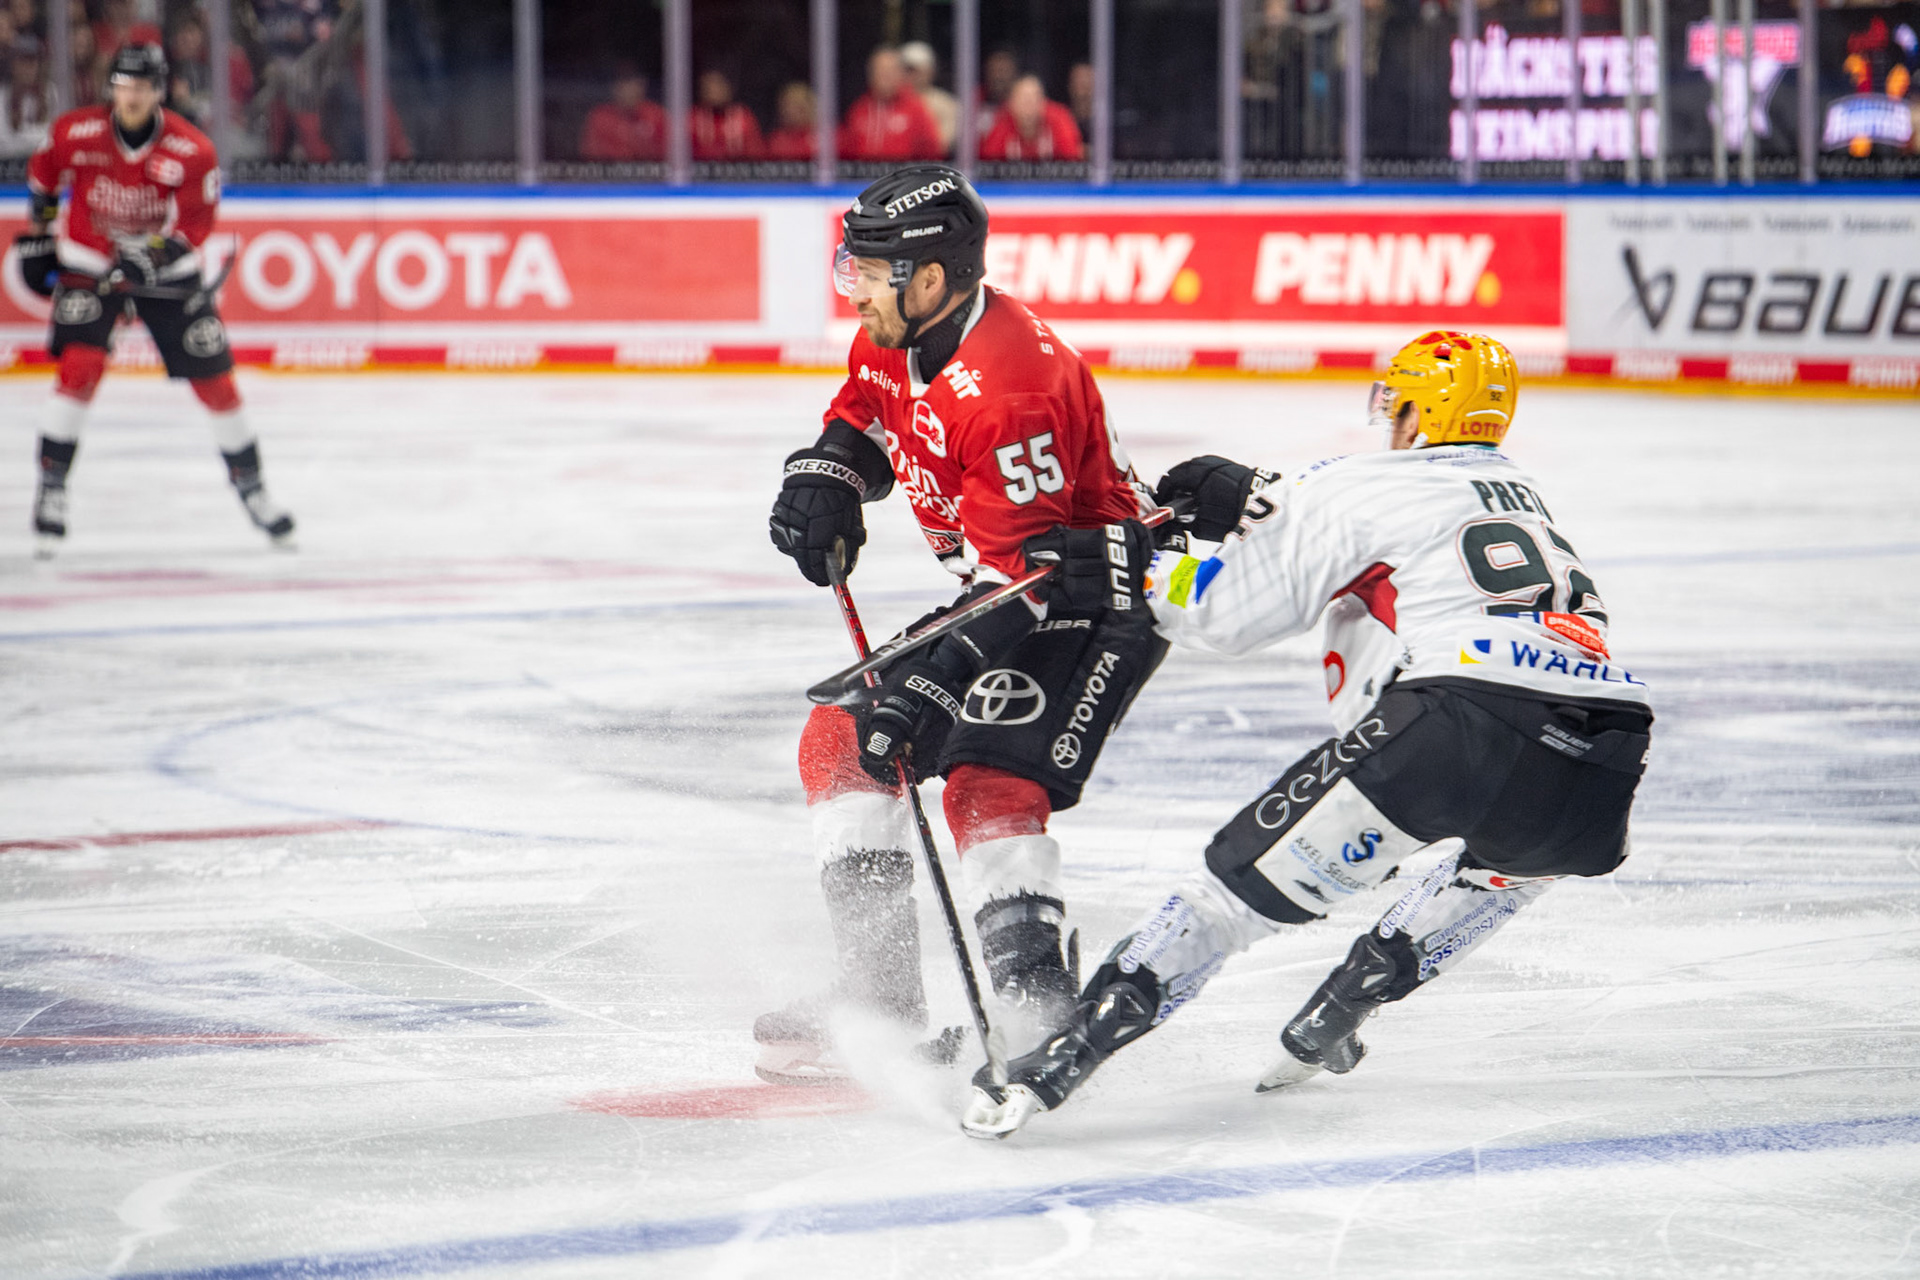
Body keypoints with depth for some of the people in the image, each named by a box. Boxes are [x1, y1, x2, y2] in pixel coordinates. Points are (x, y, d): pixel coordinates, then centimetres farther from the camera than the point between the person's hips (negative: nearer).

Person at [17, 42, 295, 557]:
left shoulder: (192, 150, -18)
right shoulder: (76, 133, -13)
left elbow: (194, 225, -17)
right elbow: (43, 175, 8)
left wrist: (147, 259, -30)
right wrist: (38, 235, 14)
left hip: (165, 270, 0)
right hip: (88, 264, 0)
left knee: (213, 376, 0)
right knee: (79, 365, -18)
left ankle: (250, 485, 17)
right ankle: (51, 486, -9)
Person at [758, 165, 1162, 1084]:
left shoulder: (1010, 388, -31)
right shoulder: (895, 339, -2)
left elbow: (1022, 571, -31)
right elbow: (864, 417, 19)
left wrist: (933, 681, -35)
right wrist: (824, 476, -3)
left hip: (1092, 594, -11)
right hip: (999, 583, 11)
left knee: (989, 782, -26)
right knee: (843, 740, 8)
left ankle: (1036, 1007, -25)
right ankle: (879, 990, 11)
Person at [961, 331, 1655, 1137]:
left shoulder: (1363, 487, 15)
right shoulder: (1526, 497, 35)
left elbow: (1231, 611, 12)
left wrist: (1144, 569, 28)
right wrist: (1252, 502, 45)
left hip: (1458, 723, -5)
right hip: (1603, 777, 5)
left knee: (1253, 875, 5)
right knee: (1516, 855, 38)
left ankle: (1069, 1053, -2)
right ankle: (1333, 1018, 33)